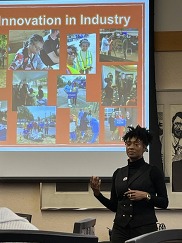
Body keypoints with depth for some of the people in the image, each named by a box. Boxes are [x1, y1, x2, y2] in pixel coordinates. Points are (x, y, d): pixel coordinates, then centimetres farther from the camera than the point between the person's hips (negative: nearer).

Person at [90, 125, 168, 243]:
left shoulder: (153, 171, -2)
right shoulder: (118, 173, 11)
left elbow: (164, 202, -2)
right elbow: (114, 206, 12)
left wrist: (146, 196, -17)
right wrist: (97, 193, -2)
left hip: (145, 228, -4)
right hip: (120, 229, 4)